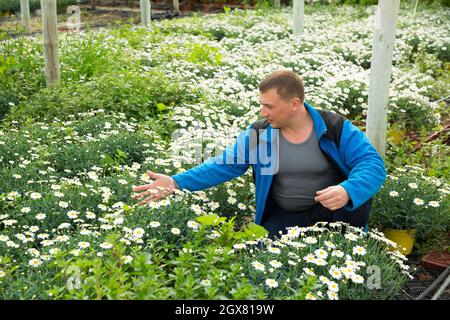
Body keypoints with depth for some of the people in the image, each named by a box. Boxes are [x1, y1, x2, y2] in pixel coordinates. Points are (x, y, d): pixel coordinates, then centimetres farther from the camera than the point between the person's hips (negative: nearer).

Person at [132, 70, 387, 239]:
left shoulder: (337, 129, -14)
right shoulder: (258, 134, -6)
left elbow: (373, 164, -20)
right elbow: (225, 165, -4)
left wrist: (347, 191, -43)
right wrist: (177, 182, -16)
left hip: (331, 206, -1)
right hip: (285, 215, 2)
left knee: (357, 197, -31)